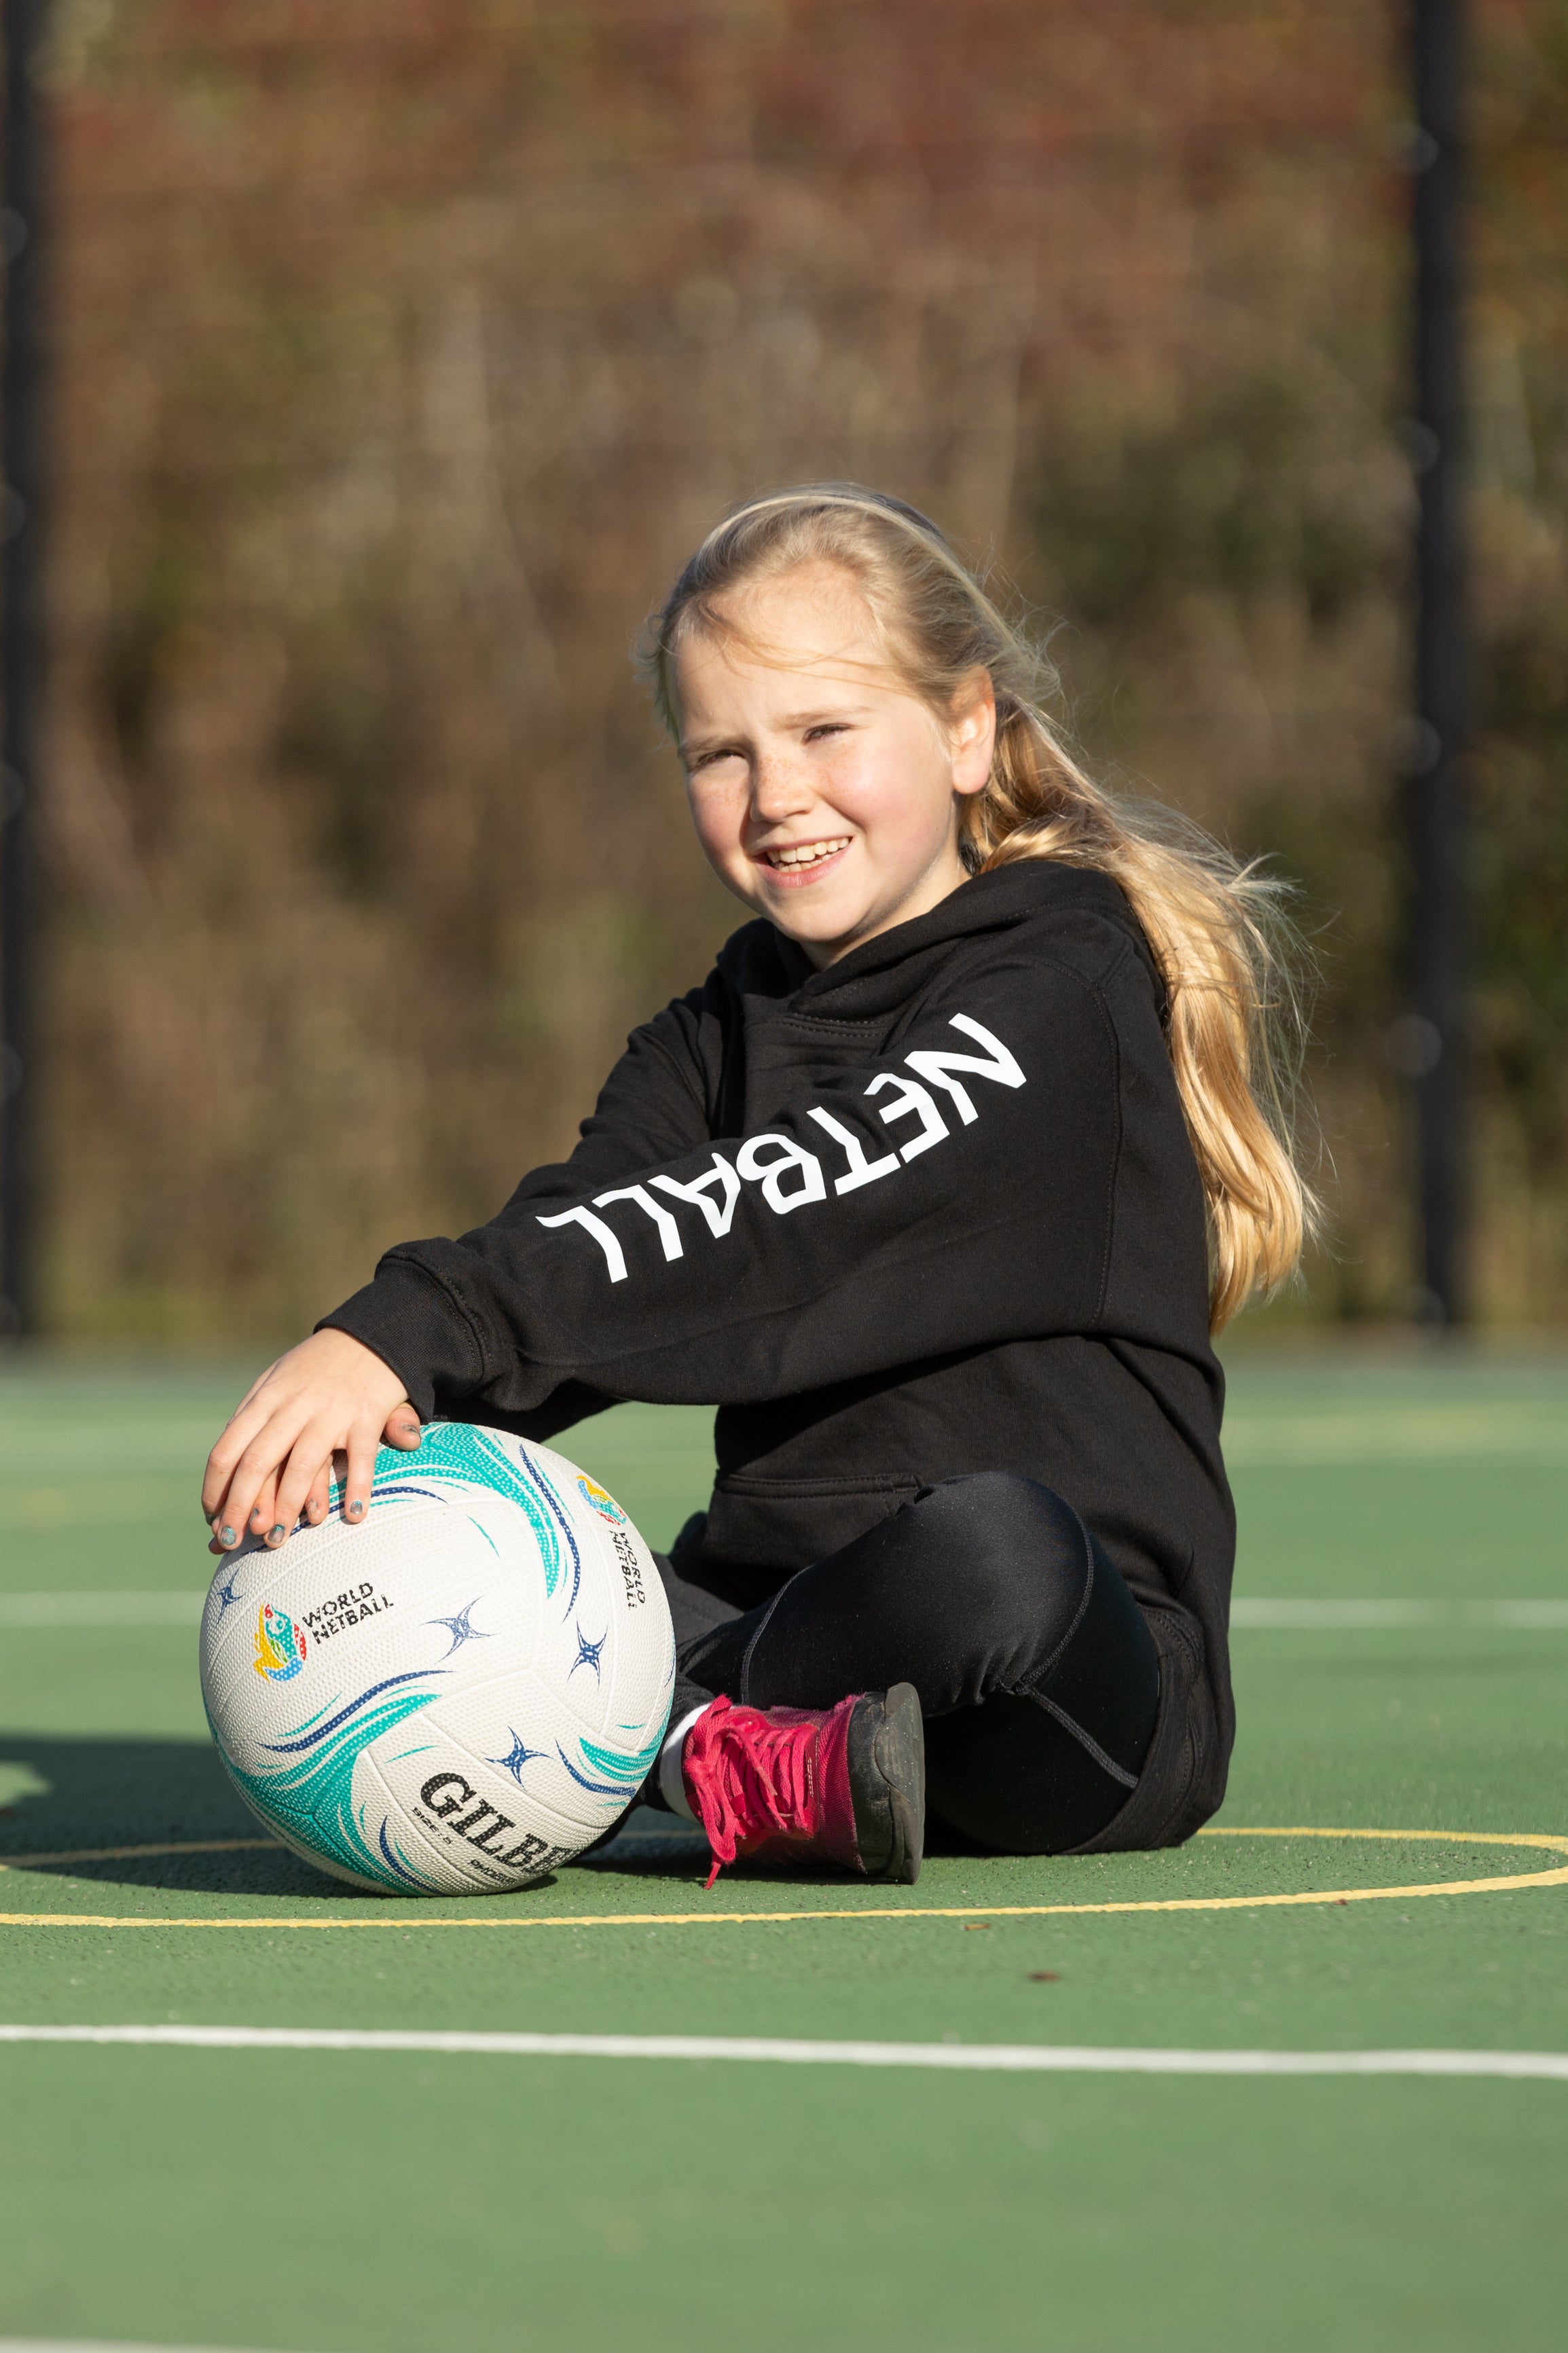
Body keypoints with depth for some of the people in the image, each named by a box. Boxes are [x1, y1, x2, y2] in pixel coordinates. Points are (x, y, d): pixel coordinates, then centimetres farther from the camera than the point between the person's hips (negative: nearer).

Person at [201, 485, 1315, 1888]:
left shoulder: (1066, 982, -6)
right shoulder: (717, 1040, 18)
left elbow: (784, 1215, -20)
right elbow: (580, 1237, -1)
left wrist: (416, 1331, -29)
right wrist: (386, 1390, -24)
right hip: (767, 1613, 6)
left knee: (987, 1548, -41)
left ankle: (660, 1738, -15)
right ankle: (746, 1772, -28)